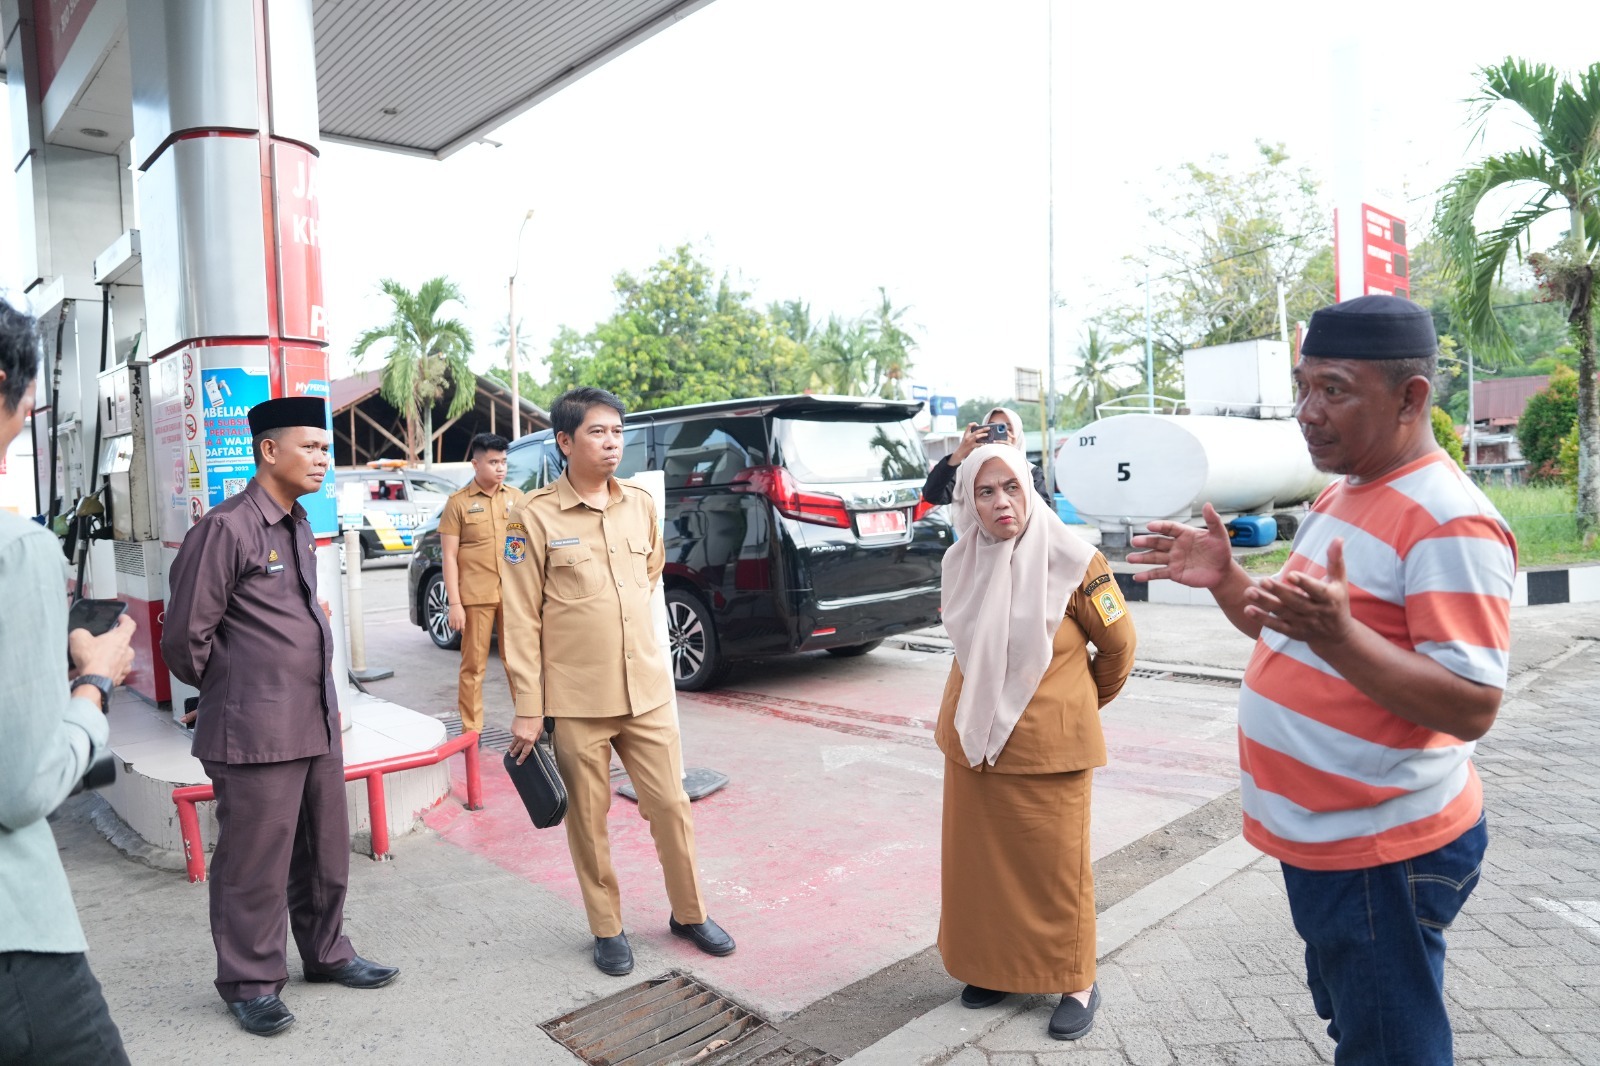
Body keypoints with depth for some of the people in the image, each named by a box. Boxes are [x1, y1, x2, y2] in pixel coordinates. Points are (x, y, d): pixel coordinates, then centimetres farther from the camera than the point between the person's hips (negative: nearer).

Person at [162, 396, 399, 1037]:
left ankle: (326, 954, 36)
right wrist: (234, 691, 2)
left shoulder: (298, 528, 13)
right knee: (255, 864, 6)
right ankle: (250, 984, 25)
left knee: (326, 855, 18)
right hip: (255, 736, -8)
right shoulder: (227, 528, -13)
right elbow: (185, 639, -11)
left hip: (318, 725, 8)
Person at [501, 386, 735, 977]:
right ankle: (608, 929, 29)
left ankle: (689, 914, 30)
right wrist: (527, 709, -9)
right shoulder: (536, 516, -8)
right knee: (589, 820, 10)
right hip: (576, 700, -3)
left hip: (648, 691, 4)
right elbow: (521, 619, -8)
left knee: (672, 806, 10)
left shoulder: (641, 505, 5)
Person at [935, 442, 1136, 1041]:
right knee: (979, 859, 12)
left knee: (1056, 866, 6)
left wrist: (1085, 702, 13)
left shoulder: (1070, 560, -13)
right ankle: (991, 967, 33)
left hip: (1046, 745, -4)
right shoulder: (961, 563, 2)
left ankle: (1076, 983, 26)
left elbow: (1119, 643, 0)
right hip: (972, 740, 4)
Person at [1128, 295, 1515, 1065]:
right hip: (1316, 834, 9)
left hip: (1382, 854, -9)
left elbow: (1472, 707, -25)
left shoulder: (1450, 522, -20)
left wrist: (1336, 634, -38)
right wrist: (1226, 581, 1)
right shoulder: (1341, 495, 10)